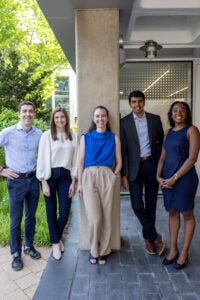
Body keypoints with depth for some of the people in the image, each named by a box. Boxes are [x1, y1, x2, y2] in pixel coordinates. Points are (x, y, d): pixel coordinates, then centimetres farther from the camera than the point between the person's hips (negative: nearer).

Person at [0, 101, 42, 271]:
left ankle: (29, 246, 36)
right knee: (16, 219, 7)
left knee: (31, 217, 15)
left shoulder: (39, 134, -1)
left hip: (33, 179, 3)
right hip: (16, 181, -3)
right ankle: (16, 254, 25)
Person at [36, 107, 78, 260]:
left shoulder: (73, 136, 5)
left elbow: (75, 160, 6)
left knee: (65, 213, 3)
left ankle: (57, 237, 33)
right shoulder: (47, 135, -2)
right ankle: (55, 242, 30)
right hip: (50, 176, -2)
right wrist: (44, 183, -8)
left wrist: (73, 182, 3)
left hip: (65, 176, 2)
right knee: (52, 212, 8)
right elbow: (42, 159, -4)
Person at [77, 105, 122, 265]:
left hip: (107, 177, 1)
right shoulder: (86, 137, 8)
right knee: (94, 217, -5)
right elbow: (81, 161, 7)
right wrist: (80, 183, 3)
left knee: (106, 216, 3)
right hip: (89, 177, -1)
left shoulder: (114, 138, 9)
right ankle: (94, 250, 18)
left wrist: (113, 177, 0)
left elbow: (119, 162, 12)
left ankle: (103, 251, 22)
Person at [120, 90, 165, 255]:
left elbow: (162, 142, 11)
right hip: (135, 167, -1)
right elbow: (123, 150, -4)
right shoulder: (124, 122, -2)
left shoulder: (155, 119, 4)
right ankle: (155, 236, 17)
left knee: (151, 203, 10)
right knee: (137, 205, -4)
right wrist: (124, 175, -8)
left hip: (152, 165, 2)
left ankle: (148, 237, 29)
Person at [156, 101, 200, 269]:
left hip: (184, 177, -6)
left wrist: (174, 178, -15)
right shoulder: (169, 132, 12)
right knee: (172, 212, 13)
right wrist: (159, 176, -1)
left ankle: (184, 252, 21)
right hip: (167, 179, 6)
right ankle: (173, 249, 26)